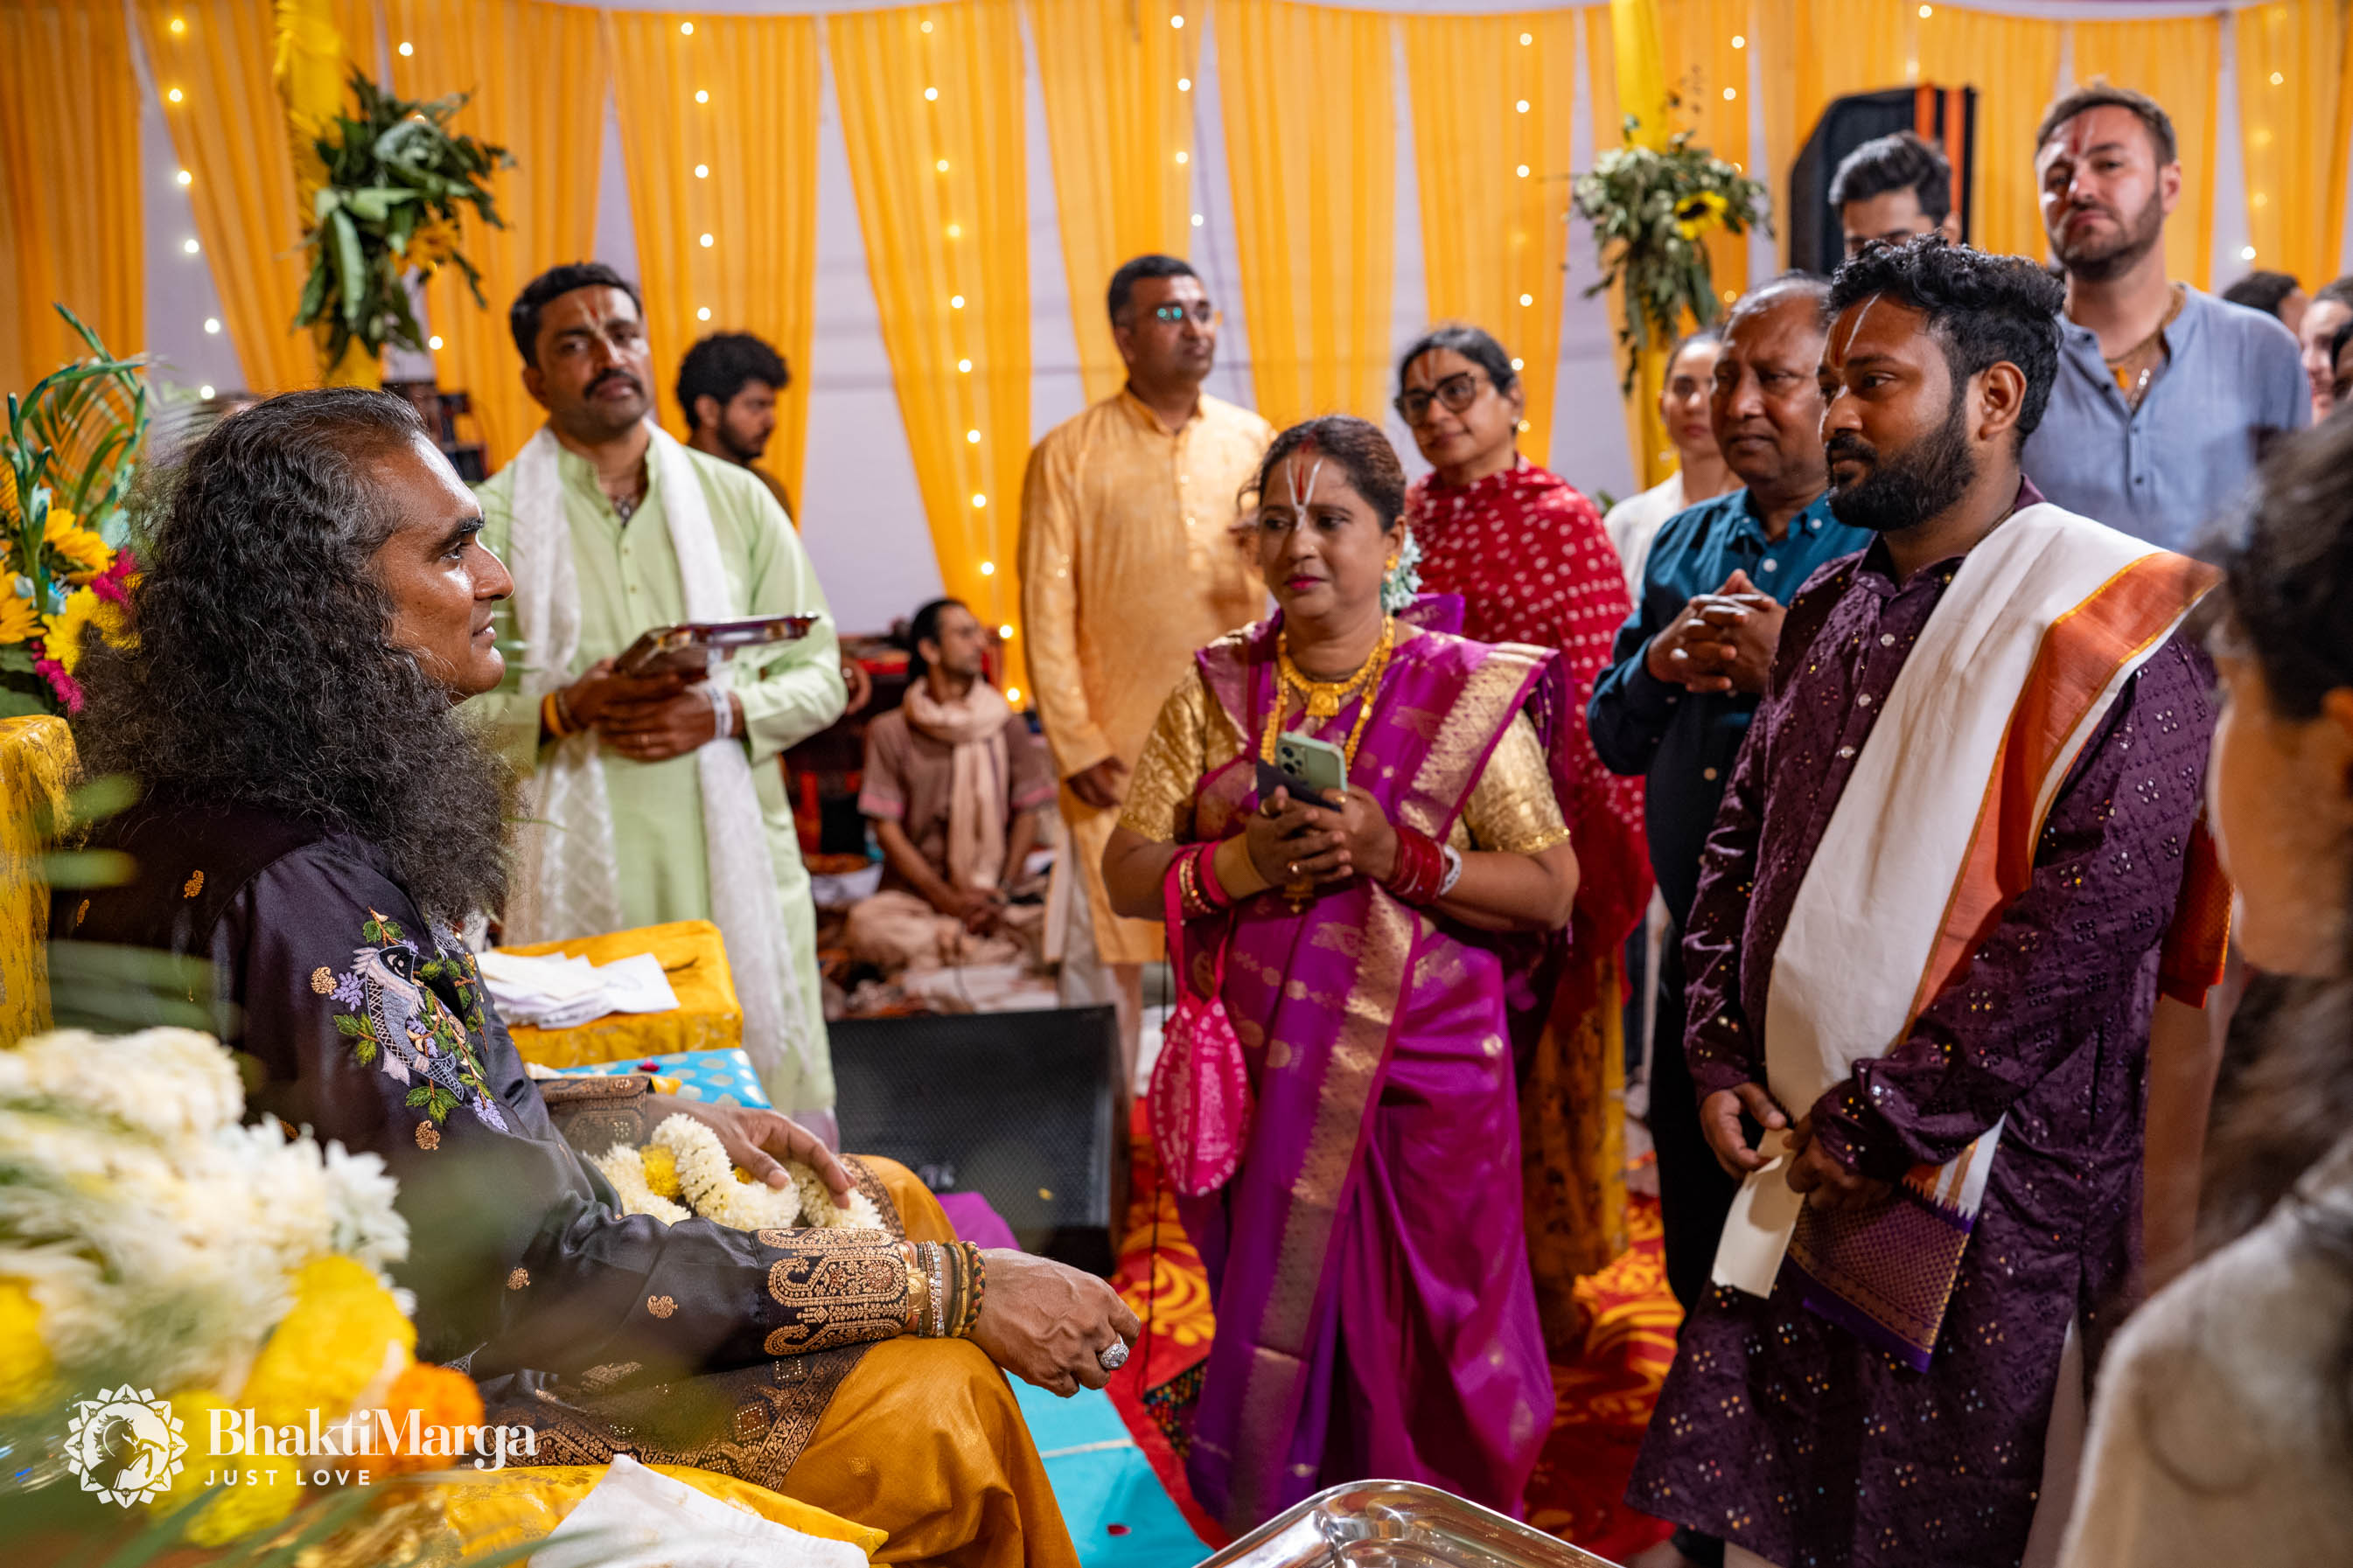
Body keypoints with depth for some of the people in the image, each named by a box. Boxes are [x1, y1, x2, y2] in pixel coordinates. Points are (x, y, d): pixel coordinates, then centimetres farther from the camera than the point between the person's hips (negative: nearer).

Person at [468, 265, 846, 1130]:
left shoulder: (735, 498, 11)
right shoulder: (489, 521, 5)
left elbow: (818, 672, 10)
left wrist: (722, 713, -9)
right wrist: (566, 709, -14)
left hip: (737, 860, 2)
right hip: (578, 873, -1)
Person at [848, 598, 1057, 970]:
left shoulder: (1008, 725, 12)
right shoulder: (891, 732, 4)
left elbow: (1027, 813, 7)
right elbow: (887, 828, -2)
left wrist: (1000, 893, -9)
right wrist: (949, 900, -13)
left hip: (994, 894, 1)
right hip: (915, 894, -1)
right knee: (867, 922, -35)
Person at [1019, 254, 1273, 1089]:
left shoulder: (1255, 442, 9)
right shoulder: (1068, 454, 1)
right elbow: (1046, 611, -2)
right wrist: (1075, 744, -8)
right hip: (1121, 751, -2)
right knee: (1107, 951, 3)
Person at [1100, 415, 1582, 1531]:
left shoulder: (1470, 696, -3)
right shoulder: (1214, 692, 5)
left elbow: (1550, 891, -7)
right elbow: (1126, 876, 3)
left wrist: (1396, 855, -20)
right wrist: (1236, 866, -16)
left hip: (1420, 1081, -2)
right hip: (1258, 1080, 2)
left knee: (1415, 1346, 6)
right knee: (1271, 1332, 11)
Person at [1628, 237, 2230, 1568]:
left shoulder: (2115, 619, -12)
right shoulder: (1834, 610, 12)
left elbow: (2093, 910, -20)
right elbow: (1745, 836, 17)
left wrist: (1881, 1118, -17)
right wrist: (1724, 1055, 4)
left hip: (1984, 1185, -6)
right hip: (1798, 1163, 7)